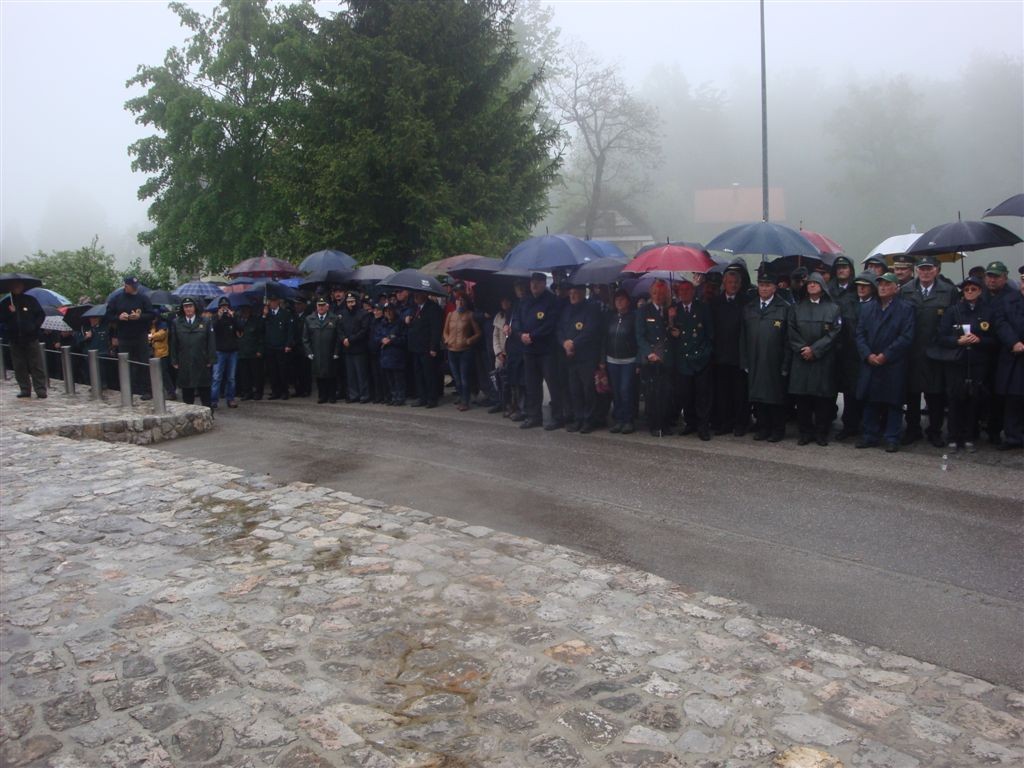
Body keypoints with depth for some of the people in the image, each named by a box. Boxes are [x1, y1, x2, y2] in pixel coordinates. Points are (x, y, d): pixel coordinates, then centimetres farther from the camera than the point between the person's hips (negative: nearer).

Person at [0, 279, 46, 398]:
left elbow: (41, 315, 5)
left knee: (36, 366, -4)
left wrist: (35, 326, -7)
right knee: (19, 367, 5)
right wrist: (10, 313, -11)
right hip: (15, 339, 2)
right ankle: (25, 389, 13)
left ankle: (41, 390, -4)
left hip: (31, 338, -2)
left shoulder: (30, 300, 3)